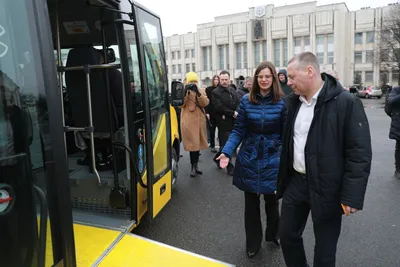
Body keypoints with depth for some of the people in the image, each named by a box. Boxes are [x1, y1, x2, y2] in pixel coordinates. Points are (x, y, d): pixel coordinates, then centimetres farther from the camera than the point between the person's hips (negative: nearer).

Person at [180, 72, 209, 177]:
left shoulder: (201, 91, 10)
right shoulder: (184, 91, 2)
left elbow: (205, 103, -7)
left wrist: (198, 92, -19)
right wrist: (185, 92, -22)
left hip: (199, 120, 4)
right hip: (188, 121, -4)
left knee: (198, 143, 10)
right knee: (193, 143, -8)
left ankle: (195, 165, 21)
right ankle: (193, 167, 1)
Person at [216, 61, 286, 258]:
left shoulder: (282, 102, -5)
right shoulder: (246, 101, -2)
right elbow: (238, 131, -2)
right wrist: (227, 152, -14)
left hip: (272, 159, -1)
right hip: (249, 158, 1)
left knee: (271, 199, 13)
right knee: (251, 202, 11)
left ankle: (273, 234, 40)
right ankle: (252, 242, 30)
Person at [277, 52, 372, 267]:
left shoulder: (346, 103, -15)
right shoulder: (294, 101, 5)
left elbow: (360, 154, -16)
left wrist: (352, 196, -17)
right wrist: (282, 177, 13)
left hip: (326, 187, -6)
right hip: (295, 181, 6)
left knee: (324, 249, 11)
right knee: (287, 234, 17)